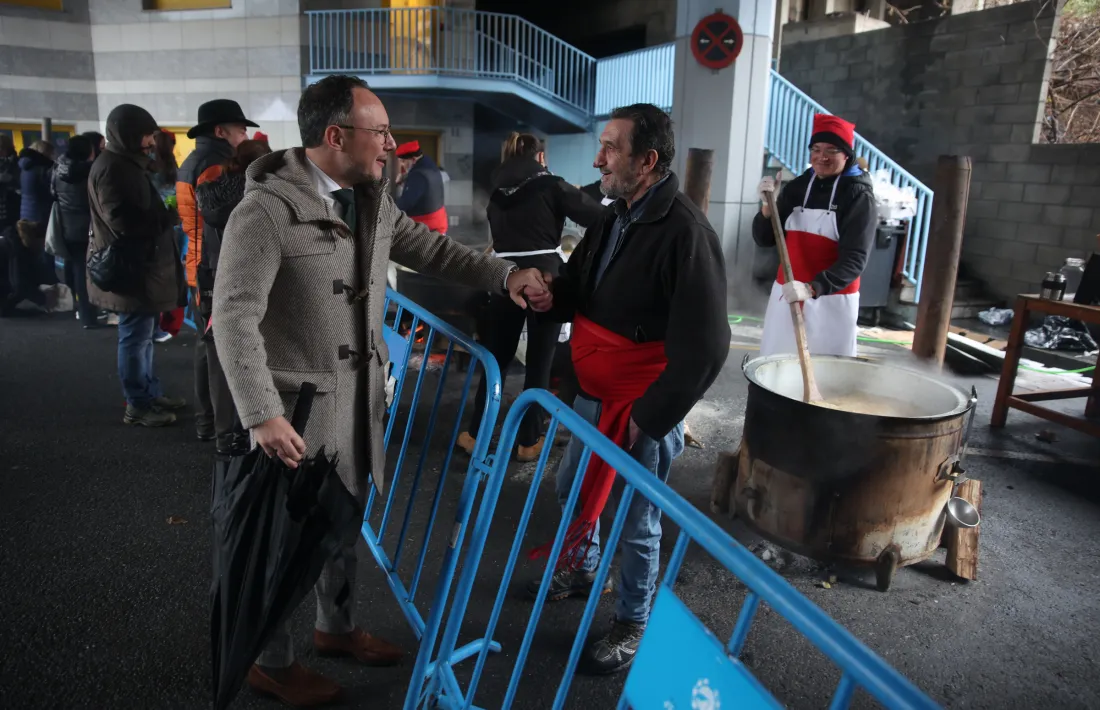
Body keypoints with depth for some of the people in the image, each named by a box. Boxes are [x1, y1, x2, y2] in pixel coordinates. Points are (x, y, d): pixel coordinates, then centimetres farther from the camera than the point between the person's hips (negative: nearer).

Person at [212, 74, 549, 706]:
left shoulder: (373, 200, 4)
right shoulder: (267, 211, -20)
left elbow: (429, 248, 13)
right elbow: (234, 317, -22)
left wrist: (504, 274, 1)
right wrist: (263, 415, -28)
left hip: (360, 398, 8)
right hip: (299, 406, -7)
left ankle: (337, 626, 45)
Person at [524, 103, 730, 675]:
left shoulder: (685, 232, -22)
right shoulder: (612, 217, 5)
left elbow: (704, 345, -23)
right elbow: (582, 290, 17)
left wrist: (651, 415, -19)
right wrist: (554, 296, -6)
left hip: (646, 409, -8)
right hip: (594, 393, 9)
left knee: (637, 523, 8)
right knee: (572, 489, 24)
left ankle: (633, 624, 31)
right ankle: (580, 569, 50)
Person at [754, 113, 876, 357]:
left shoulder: (859, 196, -8)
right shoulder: (796, 187, 5)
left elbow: (855, 259, -17)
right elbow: (764, 239, 6)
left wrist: (812, 288, -31)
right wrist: (767, 205, -12)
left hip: (832, 300, -4)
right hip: (786, 294, 5)